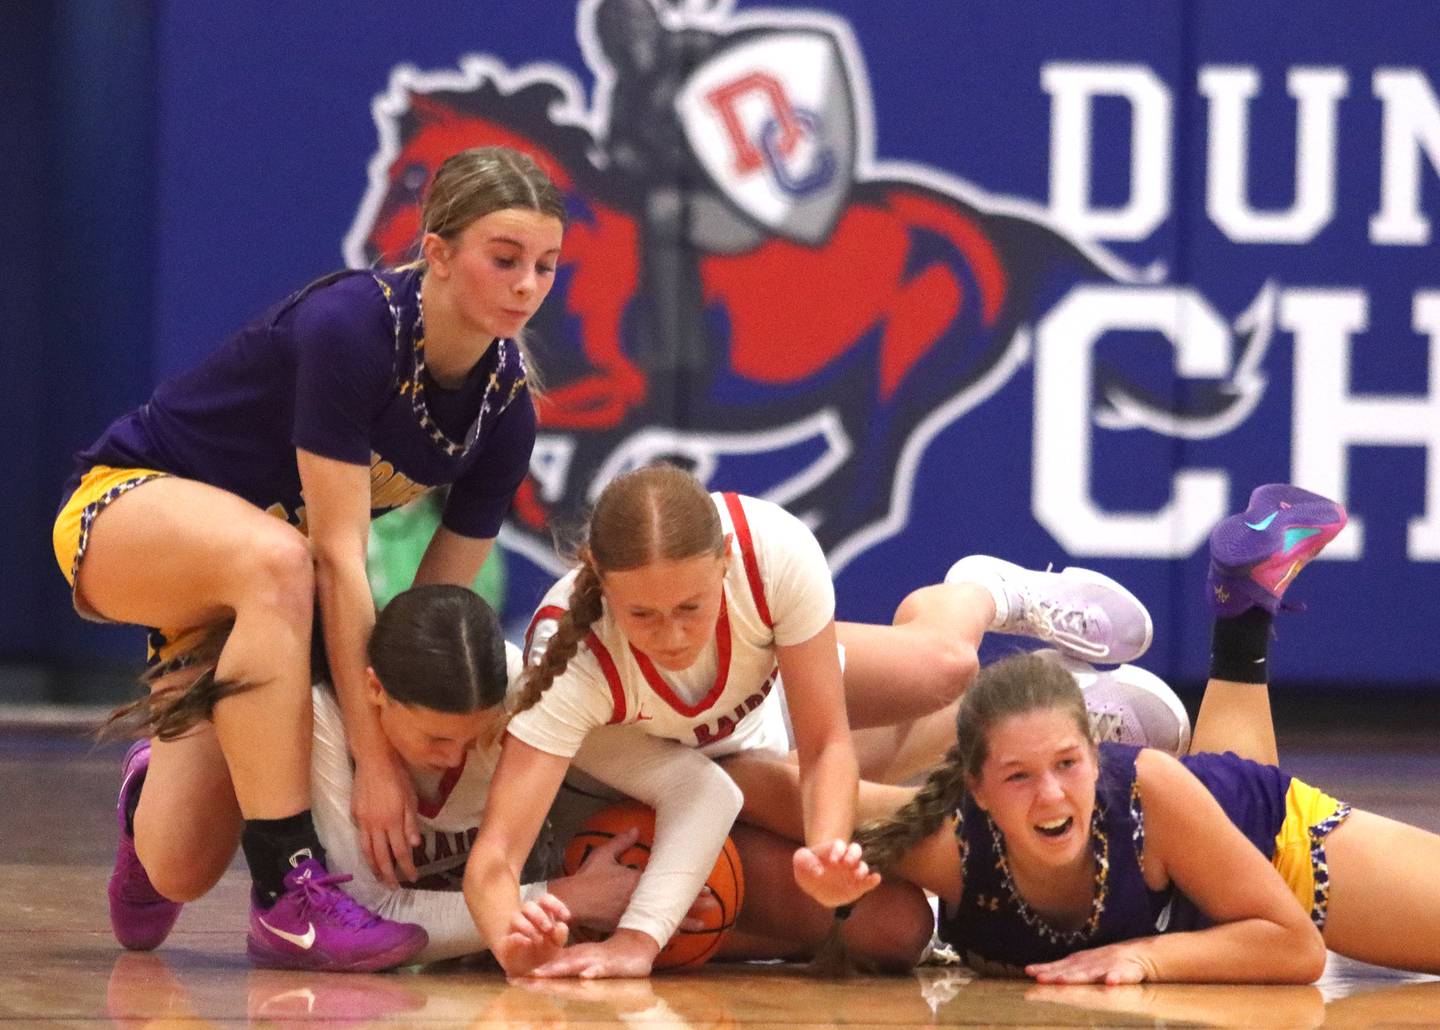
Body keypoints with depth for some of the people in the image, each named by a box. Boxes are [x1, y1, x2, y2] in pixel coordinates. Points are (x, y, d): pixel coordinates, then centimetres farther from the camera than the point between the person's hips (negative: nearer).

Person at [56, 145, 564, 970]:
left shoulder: (505, 408, -10)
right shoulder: (351, 324, -29)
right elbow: (338, 557, -31)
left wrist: (419, 774, -15)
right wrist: (377, 759, -32)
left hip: (242, 585, 6)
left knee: (179, 872, -10)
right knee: (274, 560, -42)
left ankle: (159, 787, 29)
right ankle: (290, 897, -37)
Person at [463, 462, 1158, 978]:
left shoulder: (776, 551, -41)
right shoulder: (572, 661, -44)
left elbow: (826, 745, -30)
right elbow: (496, 854, -48)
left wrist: (826, 852, -49)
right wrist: (517, 945, -70)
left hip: (766, 707, 2)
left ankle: (985, 594, 25)